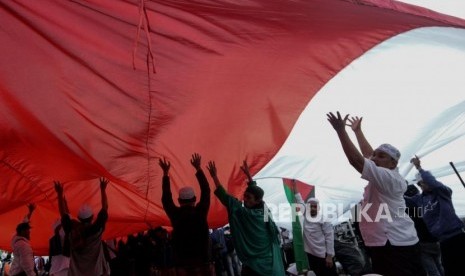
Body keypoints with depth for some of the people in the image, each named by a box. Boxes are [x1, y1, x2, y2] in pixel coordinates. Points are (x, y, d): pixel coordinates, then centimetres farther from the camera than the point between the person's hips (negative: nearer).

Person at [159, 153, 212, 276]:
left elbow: (166, 199, 10)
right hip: (202, 263, 0)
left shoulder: (176, 215, -3)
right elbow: (206, 191, 4)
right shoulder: (200, 212, -5)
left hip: (183, 265, 1)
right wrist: (198, 168, 10)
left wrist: (166, 173, 15)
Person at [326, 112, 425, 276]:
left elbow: (356, 160, -24)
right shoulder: (388, 177, 13)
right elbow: (368, 155, 24)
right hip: (391, 244, 11)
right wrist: (357, 131, 32)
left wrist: (341, 130, -21)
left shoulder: (387, 177, -14)